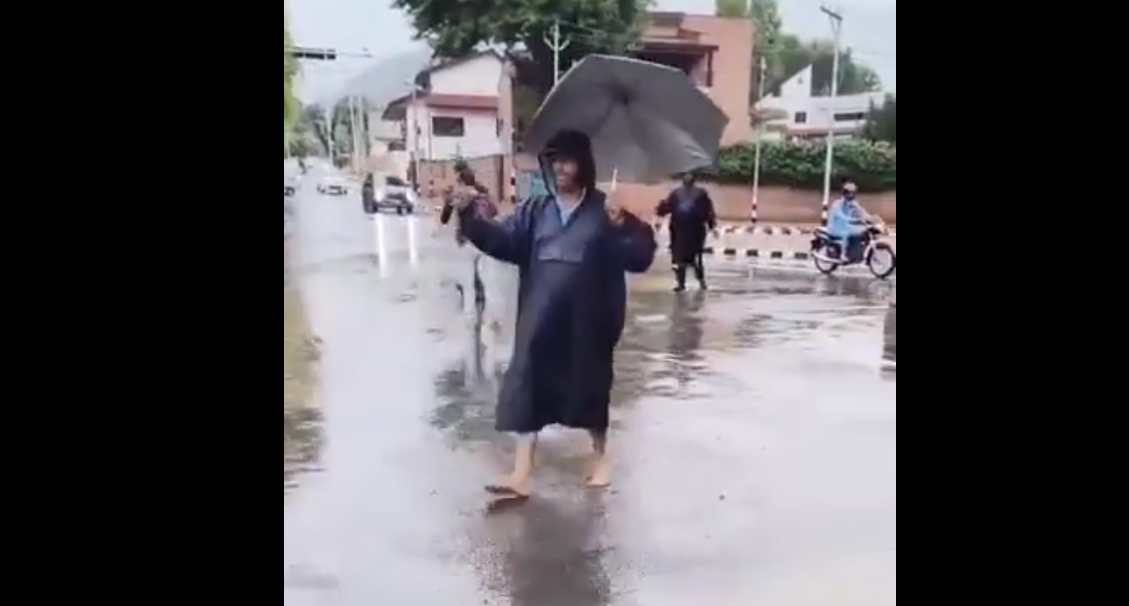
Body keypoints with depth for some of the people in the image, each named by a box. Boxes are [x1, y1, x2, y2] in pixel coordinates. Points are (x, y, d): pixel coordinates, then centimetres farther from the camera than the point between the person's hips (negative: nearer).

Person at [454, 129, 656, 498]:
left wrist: (623, 226, -29)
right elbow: (503, 241, -2)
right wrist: (471, 218, -17)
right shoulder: (535, 210, 8)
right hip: (541, 319, 3)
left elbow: (641, 256, -11)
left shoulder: (603, 210, -3)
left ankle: (600, 456, 36)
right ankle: (520, 474, 4)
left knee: (590, 383, 12)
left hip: (587, 319, -2)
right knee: (530, 385, -2)